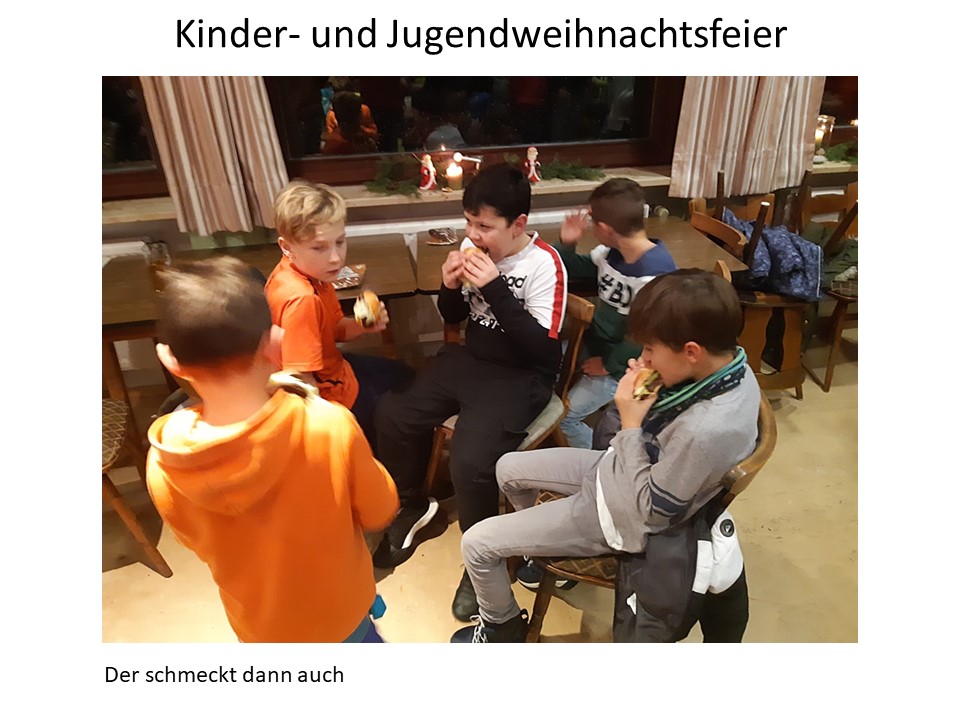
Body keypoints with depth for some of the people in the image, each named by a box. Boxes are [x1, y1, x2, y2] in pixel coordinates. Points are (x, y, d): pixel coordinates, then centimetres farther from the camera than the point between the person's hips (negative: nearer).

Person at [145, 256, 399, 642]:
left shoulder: (162, 466, -27)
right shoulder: (331, 427, -36)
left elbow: (203, 544, -5)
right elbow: (380, 511, -16)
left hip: (260, 629, 3)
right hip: (341, 615, -2)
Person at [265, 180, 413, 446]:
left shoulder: (312, 272, -10)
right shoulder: (302, 299, -36)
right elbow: (299, 381, -34)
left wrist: (362, 325, -18)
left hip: (331, 365, 8)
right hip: (326, 392, -8)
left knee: (405, 376, 26)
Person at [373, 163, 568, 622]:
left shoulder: (544, 264, -17)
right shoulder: (475, 248, -2)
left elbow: (542, 348, -23)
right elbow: (453, 317, 10)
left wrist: (495, 288, -28)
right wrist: (450, 286, -13)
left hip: (521, 376, -6)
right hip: (470, 358, 7)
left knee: (470, 461, -25)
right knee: (393, 415, -2)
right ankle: (411, 508, 24)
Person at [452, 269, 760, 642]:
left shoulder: (709, 430, -38)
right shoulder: (729, 361, -12)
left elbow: (649, 509, -24)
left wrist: (630, 424, -24)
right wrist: (647, 397, -14)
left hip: (618, 516, -8)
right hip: (614, 470, 9)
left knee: (476, 543, -2)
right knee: (508, 469, 20)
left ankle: (503, 625, 28)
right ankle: (543, 543, 46)